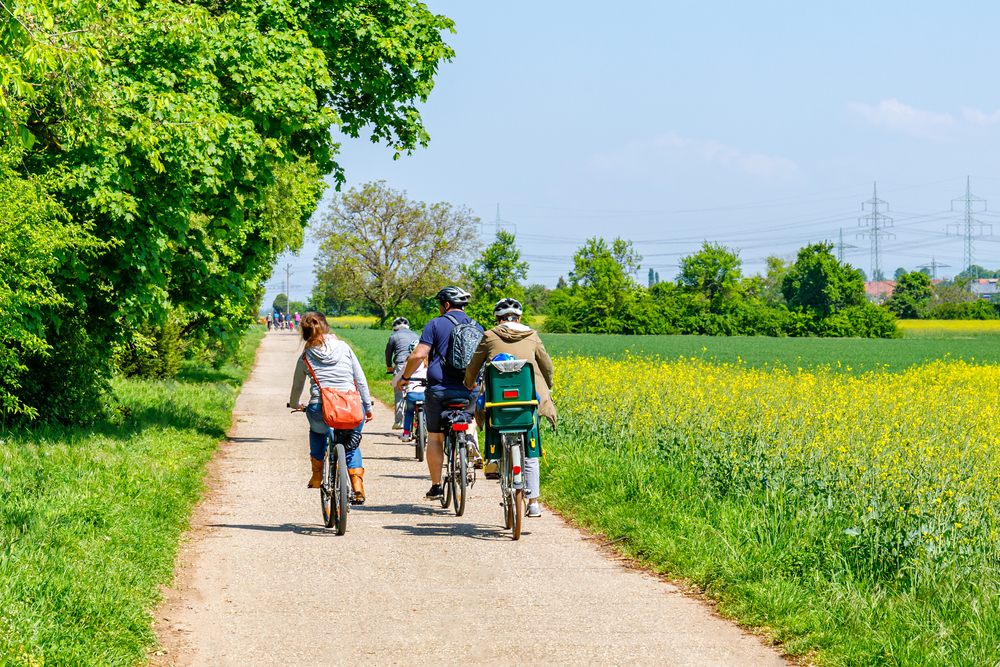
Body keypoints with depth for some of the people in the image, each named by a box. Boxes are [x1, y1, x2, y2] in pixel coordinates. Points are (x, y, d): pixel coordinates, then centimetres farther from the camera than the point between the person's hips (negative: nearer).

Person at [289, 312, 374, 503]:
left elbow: (296, 387, 25)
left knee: (317, 430, 37)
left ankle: (317, 474, 32)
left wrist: (294, 404, 45)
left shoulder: (305, 357, 10)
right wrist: (368, 407, 17)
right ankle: (357, 484, 8)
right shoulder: (344, 347, 10)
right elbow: (361, 380, 9)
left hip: (320, 409, 0)